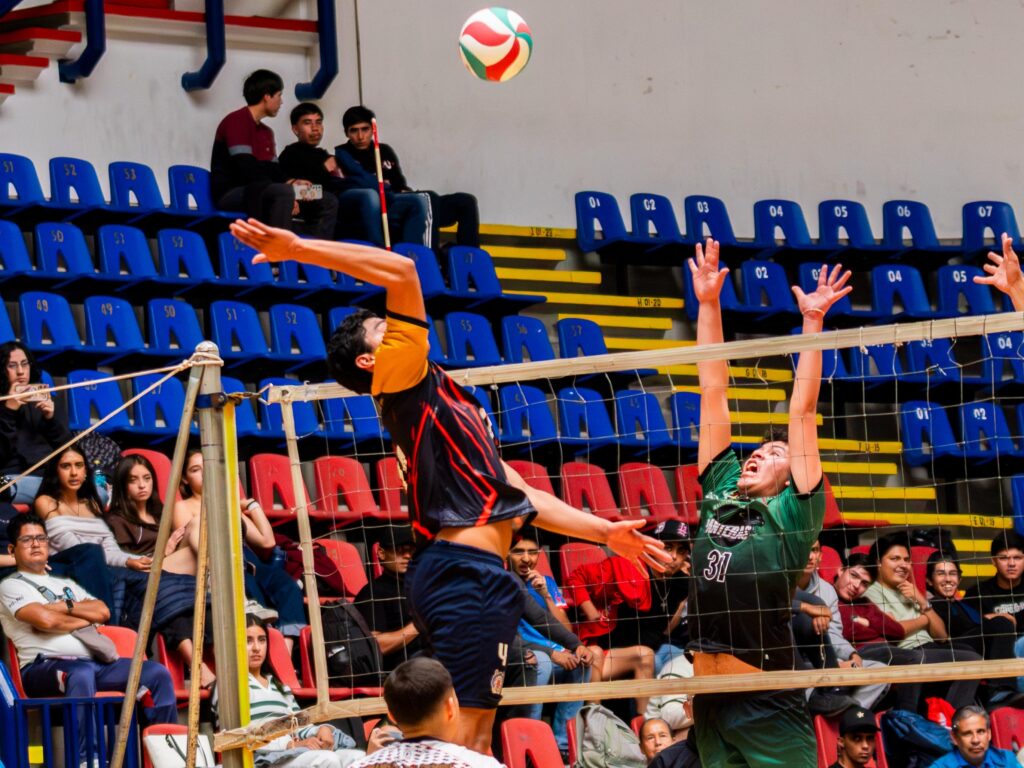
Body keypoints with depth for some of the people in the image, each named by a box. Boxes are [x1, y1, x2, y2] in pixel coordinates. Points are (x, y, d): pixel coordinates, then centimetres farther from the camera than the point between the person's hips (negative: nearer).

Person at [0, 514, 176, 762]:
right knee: (82, 674, -42)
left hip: (92, 661, 7)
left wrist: (65, 607, 0)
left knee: (158, 673, -9)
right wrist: (85, 617, 5)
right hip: (43, 665, -7)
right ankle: (84, 760, -44)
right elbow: (45, 620, -11)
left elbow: (103, 612, 14)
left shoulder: (66, 585, 31)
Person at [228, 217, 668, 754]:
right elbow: (400, 272, -12)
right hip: (466, 571, -10)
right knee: (461, 731, -16)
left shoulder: (442, 401, 26)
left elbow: (516, 497, 27)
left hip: (473, 574, 10)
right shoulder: (403, 377, 0)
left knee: (475, 737, 8)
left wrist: (605, 533, 24)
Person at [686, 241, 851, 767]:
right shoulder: (719, 495, 13)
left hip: (768, 704, -5)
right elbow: (713, 395, 13)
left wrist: (812, 321, -4)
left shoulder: (791, 513, 1)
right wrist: (708, 305, 14)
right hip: (709, 699, 5)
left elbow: (801, 412, -1)